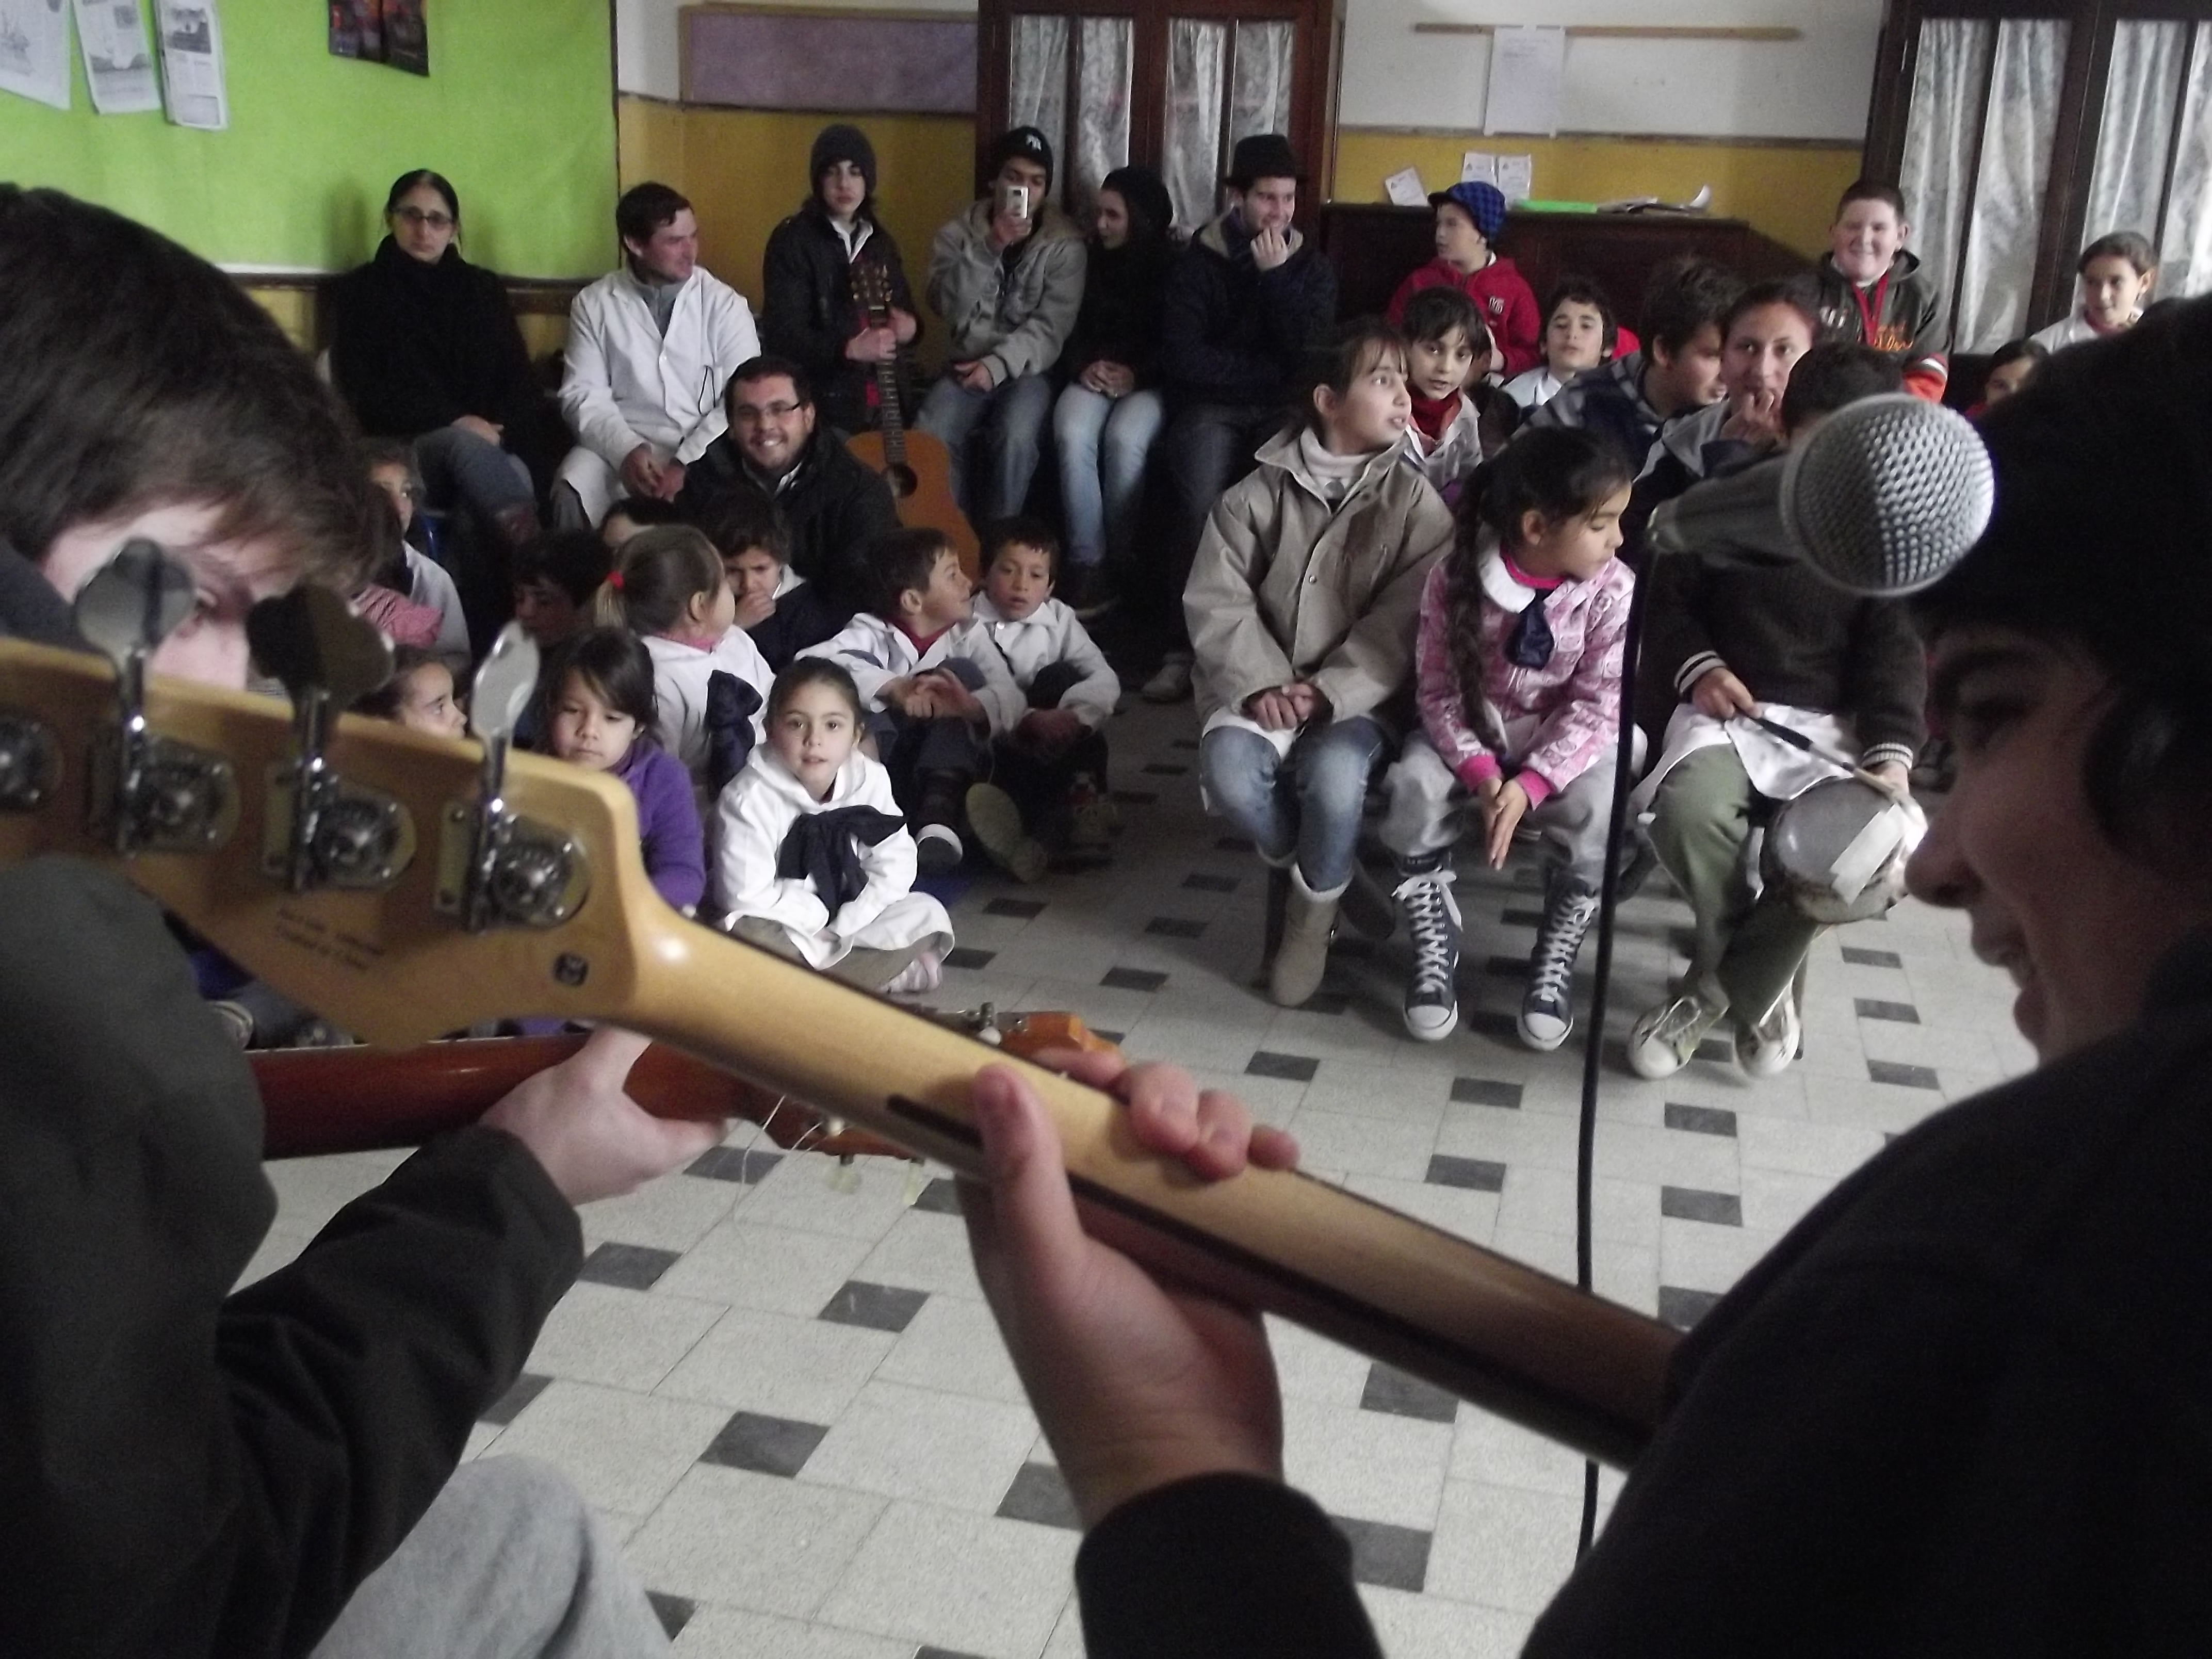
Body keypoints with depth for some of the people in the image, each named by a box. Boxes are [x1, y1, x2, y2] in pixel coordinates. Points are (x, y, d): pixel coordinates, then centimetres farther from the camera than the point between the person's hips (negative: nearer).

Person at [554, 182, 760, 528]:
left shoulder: (725, 304, 2)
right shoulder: (594, 304, 6)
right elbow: (584, 394, 1)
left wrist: (687, 463, -19)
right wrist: (626, 450, -19)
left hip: (704, 451, -1)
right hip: (621, 444, 1)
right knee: (574, 493, -29)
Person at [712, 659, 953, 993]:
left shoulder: (871, 781, -7)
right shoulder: (748, 798, -20)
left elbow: (894, 867, -6)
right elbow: (746, 895, -23)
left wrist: (841, 928, -16)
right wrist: (821, 918, -17)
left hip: (850, 921, 4)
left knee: (928, 915, -12)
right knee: (744, 933, -36)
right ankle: (888, 972, -24)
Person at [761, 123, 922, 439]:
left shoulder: (879, 241, 13)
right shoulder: (792, 241, -6)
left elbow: (907, 314, 21)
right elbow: (781, 336, -13)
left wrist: (909, 328, -3)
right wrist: (849, 349, -25)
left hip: (881, 403, 6)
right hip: (818, 409, -5)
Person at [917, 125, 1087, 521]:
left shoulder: (1065, 245, -1)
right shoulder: (957, 233, 5)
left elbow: (1051, 327, -9)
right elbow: (947, 304, -11)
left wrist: (998, 365, -20)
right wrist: (990, 248, -21)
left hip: (1027, 369, -2)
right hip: (965, 365, 2)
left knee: (1015, 438, -32)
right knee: (930, 438, -26)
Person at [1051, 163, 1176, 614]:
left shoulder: (1174, 265, 4)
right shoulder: (1091, 260, 14)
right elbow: (1068, 328, 13)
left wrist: (1137, 374, -15)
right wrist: (1083, 366, -8)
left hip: (1149, 382, -3)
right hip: (1093, 376, 3)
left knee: (1124, 439, -36)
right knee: (1073, 435, -33)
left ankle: (1119, 562, -23)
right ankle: (1086, 563, -32)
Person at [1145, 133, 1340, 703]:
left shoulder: (1313, 267, 10)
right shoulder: (1197, 262, 3)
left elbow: (1312, 357, -6)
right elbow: (1186, 359, -10)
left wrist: (1276, 275, -9)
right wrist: (1272, 374, -6)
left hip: (1284, 411, 2)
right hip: (1211, 407, -1)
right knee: (1199, 502, -32)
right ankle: (1181, 648, -27)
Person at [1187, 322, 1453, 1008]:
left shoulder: (1415, 502, 0)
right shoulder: (1259, 493, 2)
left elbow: (1404, 622, -9)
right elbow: (1215, 599, -3)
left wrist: (1329, 692, -20)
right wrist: (1260, 683, -17)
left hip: (1358, 694, -1)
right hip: (1264, 681, 1)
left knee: (1332, 773, -33)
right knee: (1229, 766, -30)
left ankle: (1314, 904, -2)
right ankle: (1295, 867, 3)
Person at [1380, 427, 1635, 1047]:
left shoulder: (1612, 589, -15)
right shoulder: (1457, 578, -16)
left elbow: (1597, 707, -15)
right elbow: (1437, 688, -11)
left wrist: (1530, 785, -29)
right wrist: (1481, 771, -27)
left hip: (1565, 740, 0)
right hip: (1471, 733, 0)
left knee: (1596, 806, -31)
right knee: (1415, 784, -29)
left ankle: (1557, 957, -6)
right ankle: (1433, 947, -8)